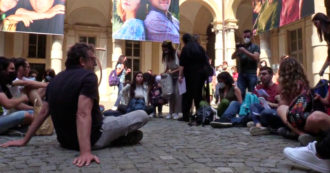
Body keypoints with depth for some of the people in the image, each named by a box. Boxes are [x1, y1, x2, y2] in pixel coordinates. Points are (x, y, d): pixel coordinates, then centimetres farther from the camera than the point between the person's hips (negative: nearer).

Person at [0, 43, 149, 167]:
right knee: (142, 115, -2)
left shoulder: (56, 80, 5)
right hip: (93, 138, -8)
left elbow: (43, 112, 8)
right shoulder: (88, 77, -18)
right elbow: (83, 114, -31)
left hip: (65, 140, 8)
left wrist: (24, 140, 16)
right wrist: (85, 152, -39)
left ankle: (120, 136, 16)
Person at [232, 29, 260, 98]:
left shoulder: (255, 47, 7)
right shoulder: (241, 47, 17)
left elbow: (256, 58, -10)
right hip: (241, 74, 3)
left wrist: (245, 51, -15)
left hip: (251, 74, -2)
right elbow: (233, 57, 8)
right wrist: (237, 50, -10)